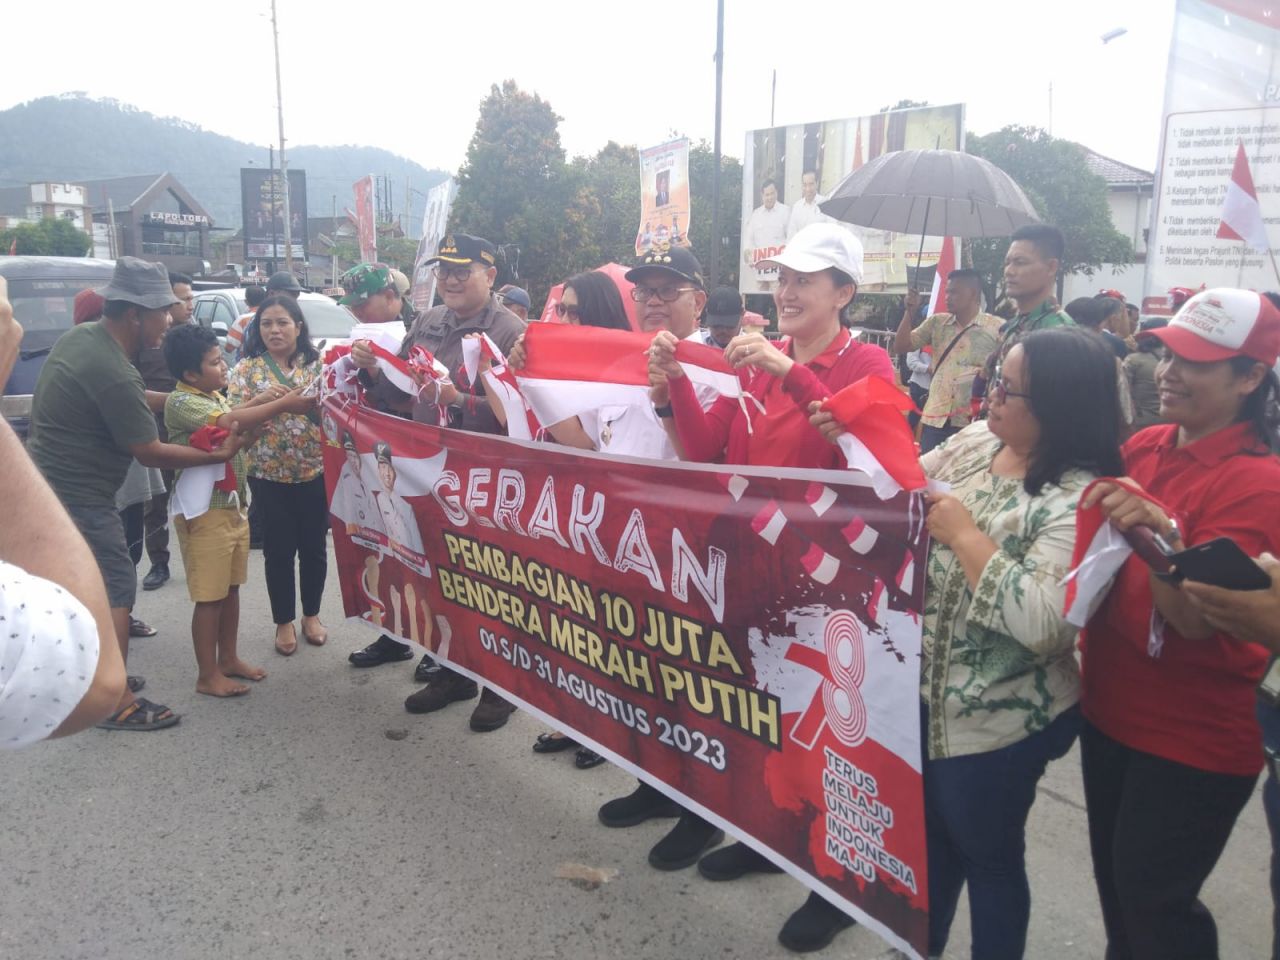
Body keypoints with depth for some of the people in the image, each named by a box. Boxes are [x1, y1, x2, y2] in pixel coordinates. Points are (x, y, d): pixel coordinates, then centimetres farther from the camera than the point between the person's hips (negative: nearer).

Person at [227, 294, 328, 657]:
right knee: (279, 549, 6)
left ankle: (312, 614, 28)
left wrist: (308, 403, -18)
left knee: (314, 545, 10)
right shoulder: (246, 369, 1)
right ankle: (284, 621, 23)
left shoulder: (318, 364, 3)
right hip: (269, 474, -1)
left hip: (315, 471, 1)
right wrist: (261, 402, -22)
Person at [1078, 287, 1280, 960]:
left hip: (1195, 738, -6)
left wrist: (1161, 534, -40)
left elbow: (1198, 620, -26)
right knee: (1113, 878, 21)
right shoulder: (1143, 447, -1)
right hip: (1109, 709, 6)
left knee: (1152, 898, 7)